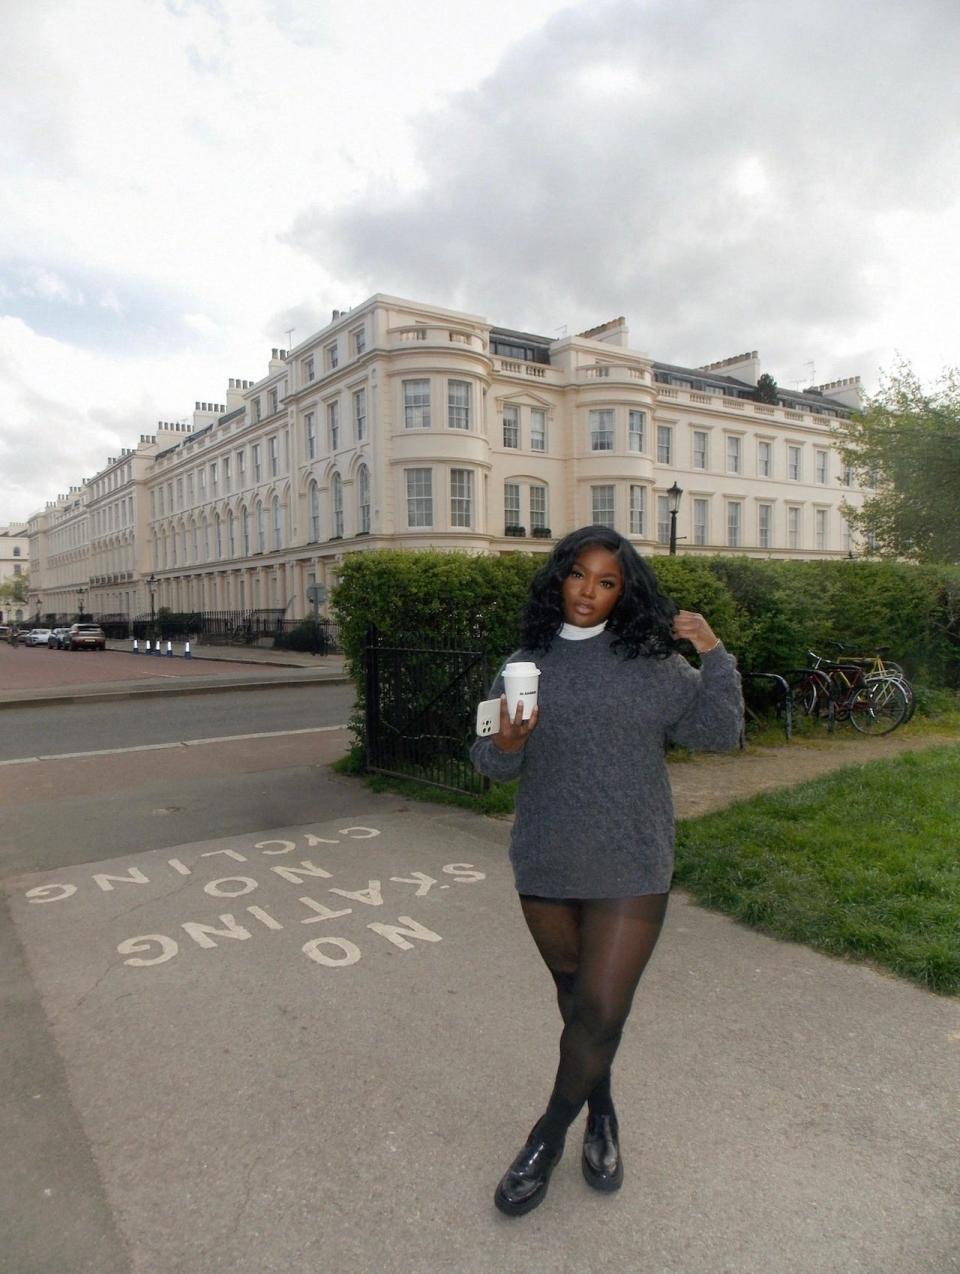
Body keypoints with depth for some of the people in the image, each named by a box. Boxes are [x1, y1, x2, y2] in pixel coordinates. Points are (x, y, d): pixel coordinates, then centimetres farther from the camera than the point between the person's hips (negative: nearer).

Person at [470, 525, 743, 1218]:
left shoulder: (653, 663, -3)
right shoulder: (526, 663, 1)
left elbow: (719, 733, -3)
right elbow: (495, 765, 4)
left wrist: (715, 657, -15)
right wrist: (505, 744, -19)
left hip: (631, 870, -2)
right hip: (545, 866, 3)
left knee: (603, 1011, -1)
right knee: (576, 997, 20)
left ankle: (549, 1136, 25)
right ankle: (600, 1114, 46)